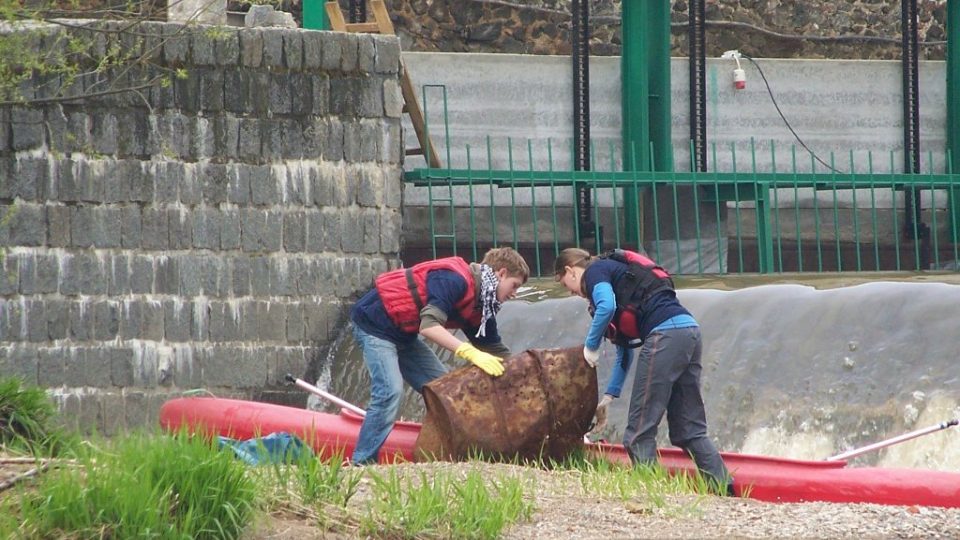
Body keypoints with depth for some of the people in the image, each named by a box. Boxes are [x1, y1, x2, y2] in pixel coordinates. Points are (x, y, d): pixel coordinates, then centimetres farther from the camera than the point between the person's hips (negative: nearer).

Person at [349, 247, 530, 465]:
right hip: (374, 322, -10)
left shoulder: (481, 307, 5)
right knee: (390, 391, -25)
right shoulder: (454, 281, -25)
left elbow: (496, 350, 12)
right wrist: (471, 353, -42)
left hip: (403, 334, 10)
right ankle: (362, 464, -25)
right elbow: (429, 326, -37)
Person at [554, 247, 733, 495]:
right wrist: (609, 396, 34)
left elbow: (606, 307, -16)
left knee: (639, 431, -7)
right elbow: (624, 350, 35)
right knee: (689, 430, 11)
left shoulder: (595, 272, 7)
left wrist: (591, 346, -1)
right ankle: (725, 490, 5)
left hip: (665, 334, -9)